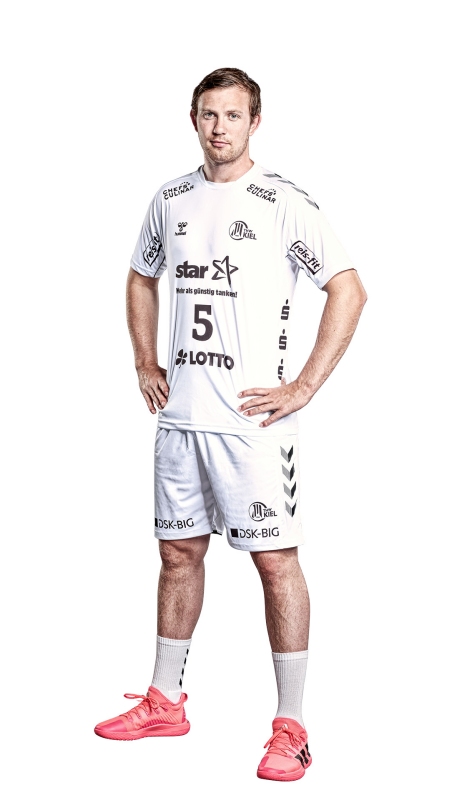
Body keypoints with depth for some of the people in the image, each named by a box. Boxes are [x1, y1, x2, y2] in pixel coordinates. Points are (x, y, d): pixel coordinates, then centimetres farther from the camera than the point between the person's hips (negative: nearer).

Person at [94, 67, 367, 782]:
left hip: (251, 419, -6)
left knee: (276, 559, -4)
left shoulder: (283, 203, -6)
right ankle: (165, 703, 28)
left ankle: (291, 729, 3)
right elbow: (141, 280, 27)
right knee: (179, 551, 14)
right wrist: (146, 363, 16)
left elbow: (349, 289, -10)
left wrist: (303, 388, -12)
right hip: (179, 413, 6)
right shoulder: (170, 200, 11)